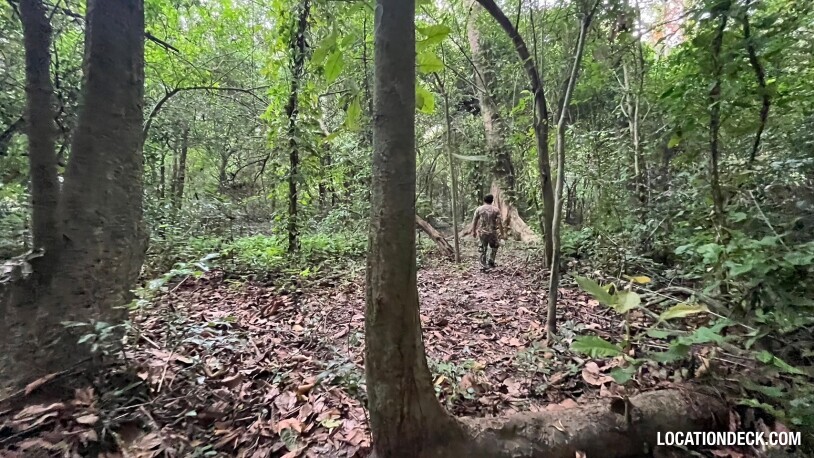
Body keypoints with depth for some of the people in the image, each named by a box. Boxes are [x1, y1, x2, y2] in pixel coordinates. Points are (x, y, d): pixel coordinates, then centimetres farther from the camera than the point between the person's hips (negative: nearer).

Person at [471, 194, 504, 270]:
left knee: (483, 249, 10)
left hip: (481, 232, 1)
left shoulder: (479, 209, 1)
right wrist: (502, 233, 2)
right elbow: (499, 222, -6)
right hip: (492, 232, -1)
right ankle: (491, 262, 14)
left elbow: (474, 221, 0)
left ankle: (483, 265, 11)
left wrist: (473, 231, 10)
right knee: (494, 247, 21)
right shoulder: (495, 209, -2)